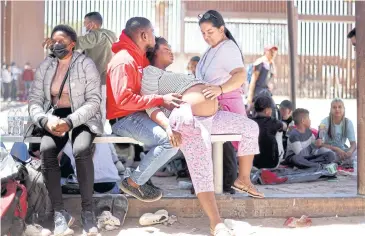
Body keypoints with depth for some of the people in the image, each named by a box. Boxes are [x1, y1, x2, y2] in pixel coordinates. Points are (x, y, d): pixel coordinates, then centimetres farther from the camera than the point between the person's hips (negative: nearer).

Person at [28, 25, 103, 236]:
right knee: (46, 151, -29)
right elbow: (35, 100, 7)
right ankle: (60, 213, -21)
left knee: (82, 151, -35)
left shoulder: (86, 64, -4)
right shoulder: (45, 67, 9)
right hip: (55, 117, 3)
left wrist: (70, 122, -24)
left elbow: (94, 101, -11)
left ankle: (88, 211, -22)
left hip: (83, 118, -3)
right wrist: (45, 120, -15)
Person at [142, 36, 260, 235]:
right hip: (189, 121, -10)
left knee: (251, 128, 17)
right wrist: (168, 126, -27)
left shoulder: (172, 74, 32)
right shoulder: (151, 72, 3)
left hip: (211, 117, 10)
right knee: (202, 171, -19)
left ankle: (242, 180, 21)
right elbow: (151, 107, -11)